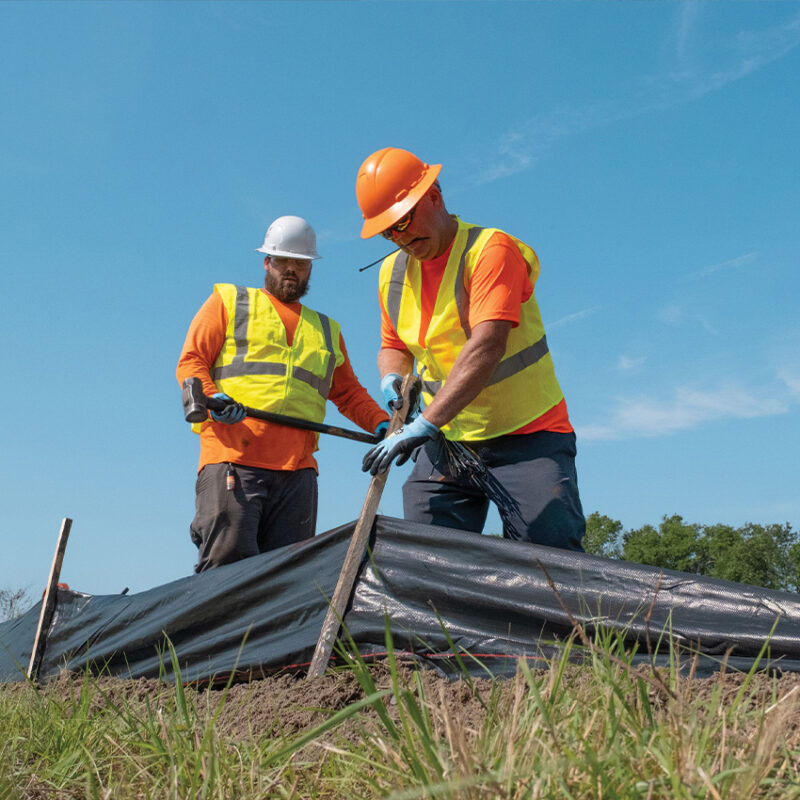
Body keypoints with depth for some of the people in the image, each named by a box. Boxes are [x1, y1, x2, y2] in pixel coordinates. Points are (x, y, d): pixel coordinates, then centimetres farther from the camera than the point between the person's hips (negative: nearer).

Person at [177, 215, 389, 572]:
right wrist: (209, 397, -13)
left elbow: (348, 392, 29)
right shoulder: (229, 301, 18)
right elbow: (191, 361, 9)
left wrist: (382, 424, 10)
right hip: (232, 456, -3)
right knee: (227, 564, -17)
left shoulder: (327, 330, 29)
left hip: (297, 468, 4)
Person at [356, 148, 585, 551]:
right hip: (446, 442, 6)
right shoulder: (392, 273, 9)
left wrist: (424, 424, -36)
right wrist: (392, 378, -1)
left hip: (528, 437, -5)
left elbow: (488, 345, -28)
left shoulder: (491, 249, -14)